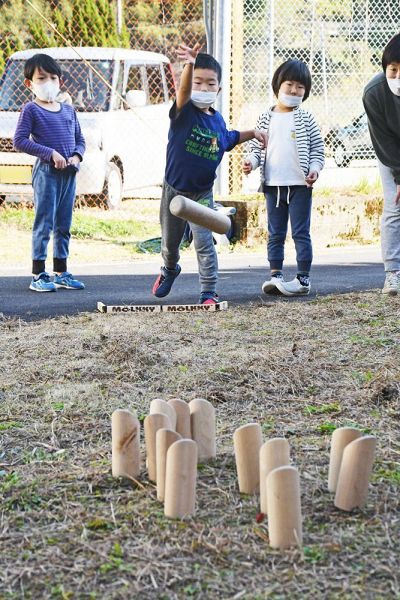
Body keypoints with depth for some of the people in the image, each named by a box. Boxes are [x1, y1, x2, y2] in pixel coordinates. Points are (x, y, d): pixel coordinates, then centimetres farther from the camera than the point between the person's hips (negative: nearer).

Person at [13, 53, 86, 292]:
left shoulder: (68, 110, 14)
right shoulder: (31, 110, -4)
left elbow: (80, 139, 18)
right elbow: (20, 141, -11)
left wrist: (76, 156, -4)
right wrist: (51, 153, -17)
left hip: (69, 174, 6)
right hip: (46, 172, -6)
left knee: (64, 226, 12)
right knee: (44, 224, -6)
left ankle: (61, 273, 20)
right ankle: (39, 275, -3)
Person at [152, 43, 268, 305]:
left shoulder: (218, 121, -2)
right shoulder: (184, 112, -16)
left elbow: (229, 139, 23)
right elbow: (184, 90, -41)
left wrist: (252, 133, 7)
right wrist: (190, 65, -61)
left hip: (202, 194, 1)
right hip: (174, 190, -1)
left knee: (204, 243, -12)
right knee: (170, 242, 19)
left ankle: (209, 292, -5)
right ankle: (170, 269, 49)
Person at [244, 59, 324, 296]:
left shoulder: (305, 119, 2)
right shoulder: (266, 119, 8)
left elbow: (317, 148, 3)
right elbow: (256, 146, 11)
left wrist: (315, 168, -13)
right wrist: (251, 161, -9)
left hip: (300, 185, -3)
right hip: (273, 185, 3)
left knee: (301, 232, -1)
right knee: (275, 233, 8)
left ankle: (303, 278, 1)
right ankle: (276, 276, 12)